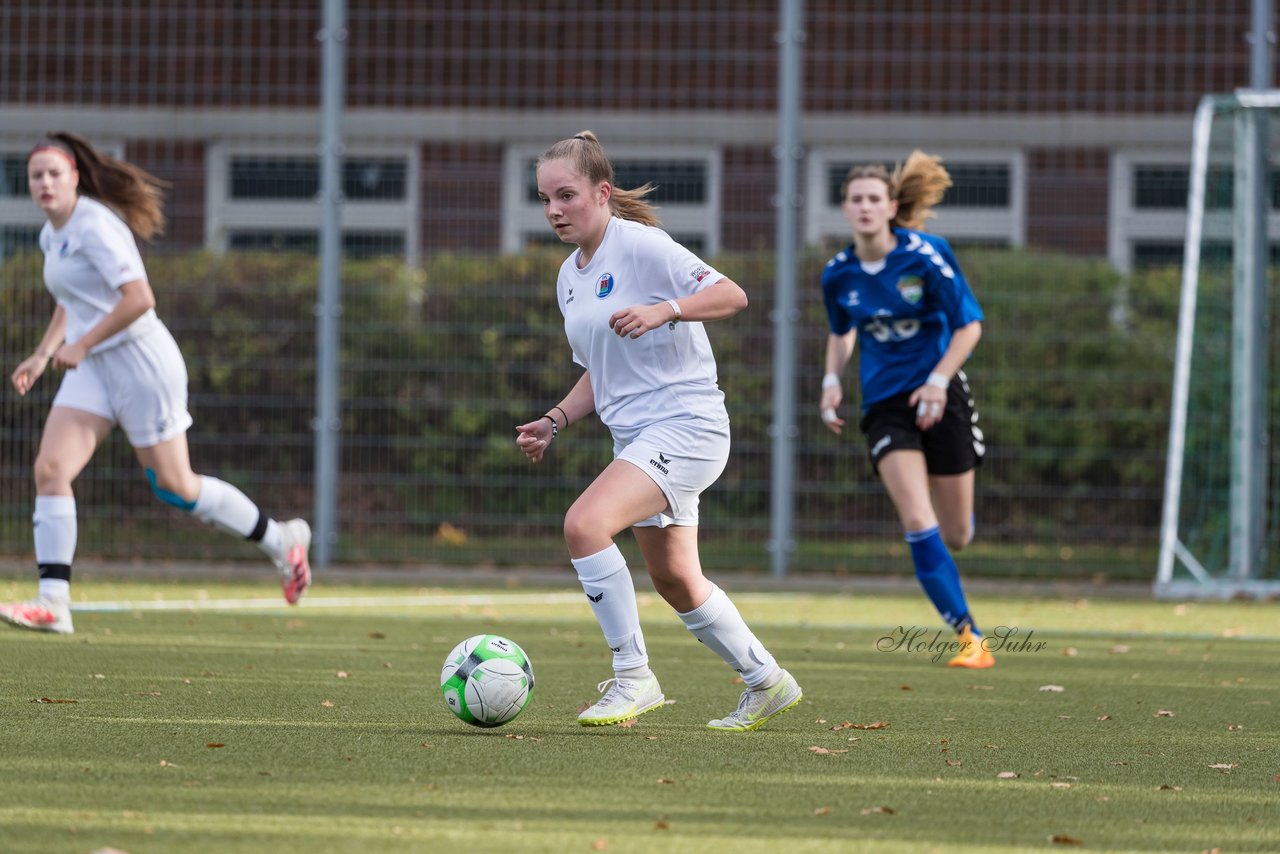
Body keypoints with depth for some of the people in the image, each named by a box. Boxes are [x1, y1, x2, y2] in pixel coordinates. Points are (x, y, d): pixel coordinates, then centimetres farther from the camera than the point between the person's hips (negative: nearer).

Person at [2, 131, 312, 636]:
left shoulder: (94, 226, -17)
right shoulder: (52, 235, 11)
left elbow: (139, 298, -25)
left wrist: (81, 345, -20)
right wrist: (43, 354, 16)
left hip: (139, 361, -8)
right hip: (92, 369, 8)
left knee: (173, 487, 0)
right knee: (50, 470, -9)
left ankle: (280, 540, 20)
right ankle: (53, 603, -13)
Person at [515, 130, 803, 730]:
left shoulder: (643, 247, -12)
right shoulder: (570, 277, 14)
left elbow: (731, 295, -17)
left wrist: (663, 310, -31)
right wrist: (555, 422, 8)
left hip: (685, 424, -10)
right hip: (637, 436, 10)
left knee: (585, 524, -26)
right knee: (674, 581, 16)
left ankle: (633, 677, -17)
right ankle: (766, 683, 33)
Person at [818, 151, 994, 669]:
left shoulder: (925, 256, -11)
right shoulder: (838, 275, -1)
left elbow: (969, 324, -8)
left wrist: (938, 380, -19)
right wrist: (832, 381, 3)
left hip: (939, 398, -1)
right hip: (885, 405, 1)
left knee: (955, 536, 5)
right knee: (918, 525, -18)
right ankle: (968, 636, -9)